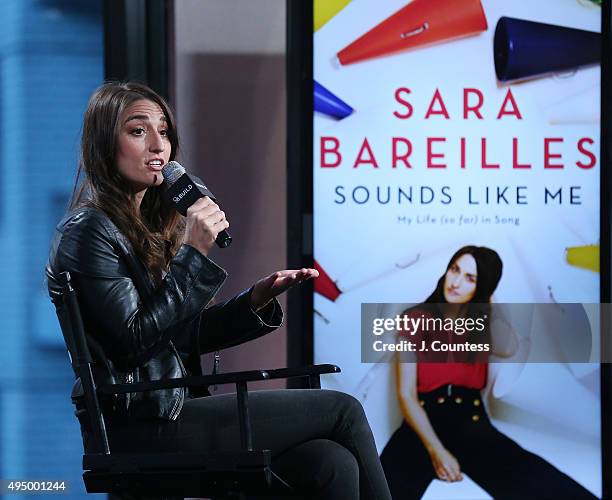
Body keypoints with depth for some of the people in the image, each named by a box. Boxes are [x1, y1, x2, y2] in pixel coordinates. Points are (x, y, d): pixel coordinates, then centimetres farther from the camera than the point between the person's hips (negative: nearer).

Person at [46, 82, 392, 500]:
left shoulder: (150, 228, 19)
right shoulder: (89, 231, -9)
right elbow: (134, 341, -18)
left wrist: (257, 299, 4)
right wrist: (194, 254, -19)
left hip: (173, 412, 8)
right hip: (137, 430, -8)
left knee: (332, 463, -14)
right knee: (342, 410, -8)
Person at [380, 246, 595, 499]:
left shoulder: (482, 323, 12)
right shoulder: (414, 320, 3)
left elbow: (509, 348, -13)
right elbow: (406, 394, -4)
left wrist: (487, 301, 0)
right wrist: (435, 450, -15)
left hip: (472, 424, 2)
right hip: (424, 425, -2)